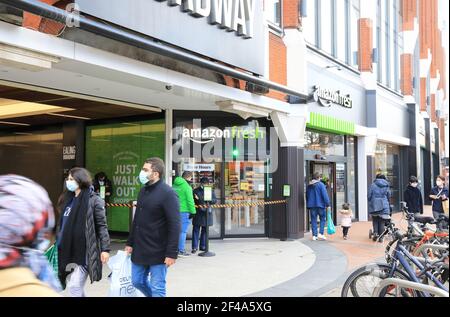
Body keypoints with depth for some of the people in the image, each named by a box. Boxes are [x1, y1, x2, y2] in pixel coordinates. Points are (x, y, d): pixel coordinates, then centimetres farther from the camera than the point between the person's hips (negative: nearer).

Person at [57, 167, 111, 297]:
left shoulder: (93, 199, -10)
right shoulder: (69, 199, 12)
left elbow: (102, 226, -11)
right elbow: (64, 224, 18)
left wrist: (105, 249, -15)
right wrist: (58, 243, 18)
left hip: (85, 251, -7)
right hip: (70, 250, 7)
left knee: (74, 287, -6)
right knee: (77, 287, 14)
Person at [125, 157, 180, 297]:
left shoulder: (167, 193, -15)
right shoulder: (143, 191, 10)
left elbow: (174, 225, -18)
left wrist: (172, 253, -21)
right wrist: (130, 243, 16)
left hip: (158, 253, -8)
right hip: (139, 250, 8)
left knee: (157, 289, 2)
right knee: (137, 281, 17)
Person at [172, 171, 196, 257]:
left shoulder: (175, 185, 13)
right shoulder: (186, 186, -10)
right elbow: (190, 200, -14)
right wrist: (192, 211, -8)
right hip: (184, 211, -7)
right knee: (183, 231, -2)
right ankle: (181, 250, 0)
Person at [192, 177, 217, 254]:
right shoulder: (196, 191, 5)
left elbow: (215, 200, 3)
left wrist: (209, 200, -15)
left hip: (207, 213, 2)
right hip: (198, 213, -2)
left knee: (205, 230, 9)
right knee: (196, 230, -3)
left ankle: (203, 246, 17)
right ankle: (194, 247, 1)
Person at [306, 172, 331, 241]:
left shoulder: (309, 186, 10)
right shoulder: (321, 184, -8)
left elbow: (307, 196, 18)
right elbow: (325, 195, -13)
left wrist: (308, 205, 26)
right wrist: (327, 204, -8)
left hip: (311, 205, 4)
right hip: (320, 205, -4)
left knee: (313, 220, 7)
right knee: (323, 219, 8)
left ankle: (314, 235, 6)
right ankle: (321, 233, -2)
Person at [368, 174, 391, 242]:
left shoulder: (373, 185, -4)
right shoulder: (386, 186, 4)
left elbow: (369, 195, -5)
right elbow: (389, 196, 10)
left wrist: (370, 202, 15)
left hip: (374, 206, -2)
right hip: (384, 206, 2)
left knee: (375, 220, 14)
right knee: (382, 222, 7)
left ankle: (375, 232, -7)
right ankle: (381, 237, 7)